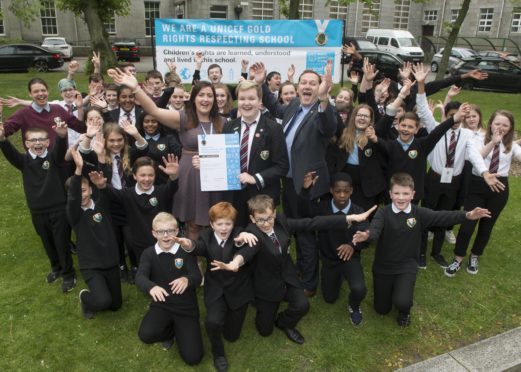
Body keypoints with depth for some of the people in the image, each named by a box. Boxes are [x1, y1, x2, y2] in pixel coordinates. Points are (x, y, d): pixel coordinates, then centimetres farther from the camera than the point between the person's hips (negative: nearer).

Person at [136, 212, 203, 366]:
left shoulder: (186, 251, -9)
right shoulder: (149, 253, -4)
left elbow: (197, 277, -20)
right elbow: (140, 277, -20)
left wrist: (186, 280, -45)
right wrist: (151, 287, -45)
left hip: (186, 307, -1)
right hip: (161, 305, 2)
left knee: (193, 358, -11)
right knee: (146, 335, -30)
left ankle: (179, 331, 23)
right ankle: (171, 330, 8)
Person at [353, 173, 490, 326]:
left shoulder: (419, 213, -8)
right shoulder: (383, 213, -15)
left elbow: (441, 217, -20)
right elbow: (375, 229, -32)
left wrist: (467, 215, -36)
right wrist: (367, 235, -57)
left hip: (407, 267, 0)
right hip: (383, 267, 0)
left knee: (402, 302, -24)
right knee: (382, 309, 12)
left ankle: (404, 311, 17)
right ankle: (393, 289, 46)